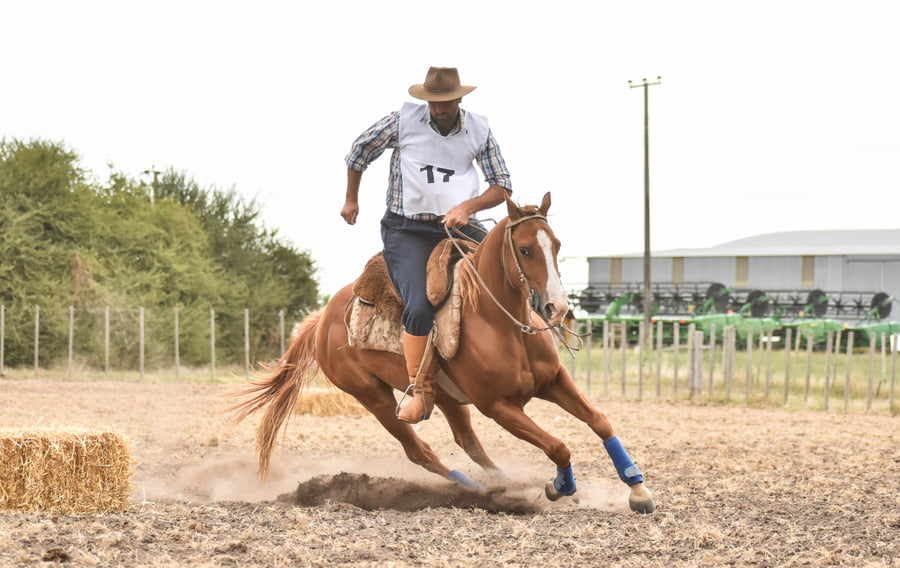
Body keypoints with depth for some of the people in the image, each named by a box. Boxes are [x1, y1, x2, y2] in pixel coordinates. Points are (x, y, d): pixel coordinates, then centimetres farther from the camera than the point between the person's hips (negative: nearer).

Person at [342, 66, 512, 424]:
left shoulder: (479, 131, 0)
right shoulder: (403, 121, -5)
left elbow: (502, 186, 3)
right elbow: (359, 152, 11)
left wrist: (468, 206, -16)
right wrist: (351, 201, 20)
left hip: (458, 225, 4)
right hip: (407, 230, -3)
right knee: (419, 307, -24)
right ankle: (421, 391, -12)